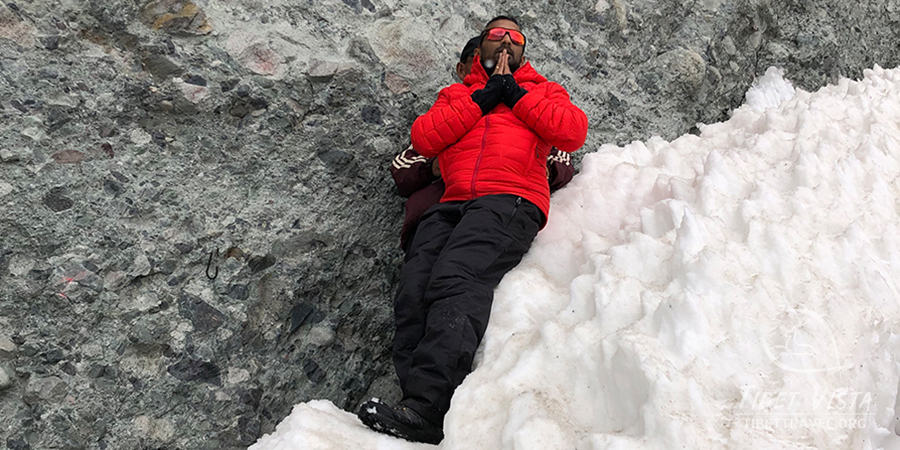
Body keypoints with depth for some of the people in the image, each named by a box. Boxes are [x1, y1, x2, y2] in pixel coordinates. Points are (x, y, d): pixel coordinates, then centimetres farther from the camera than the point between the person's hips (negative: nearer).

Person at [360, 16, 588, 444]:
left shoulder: (544, 90, 27)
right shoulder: (456, 93, 32)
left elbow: (573, 132, 6)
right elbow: (423, 138, 12)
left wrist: (514, 94, 8)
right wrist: (483, 97, 9)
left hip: (510, 200, -3)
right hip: (452, 204, 4)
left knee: (457, 280, -30)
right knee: (412, 291, -23)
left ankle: (427, 407, -40)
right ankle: (419, 405, -31)